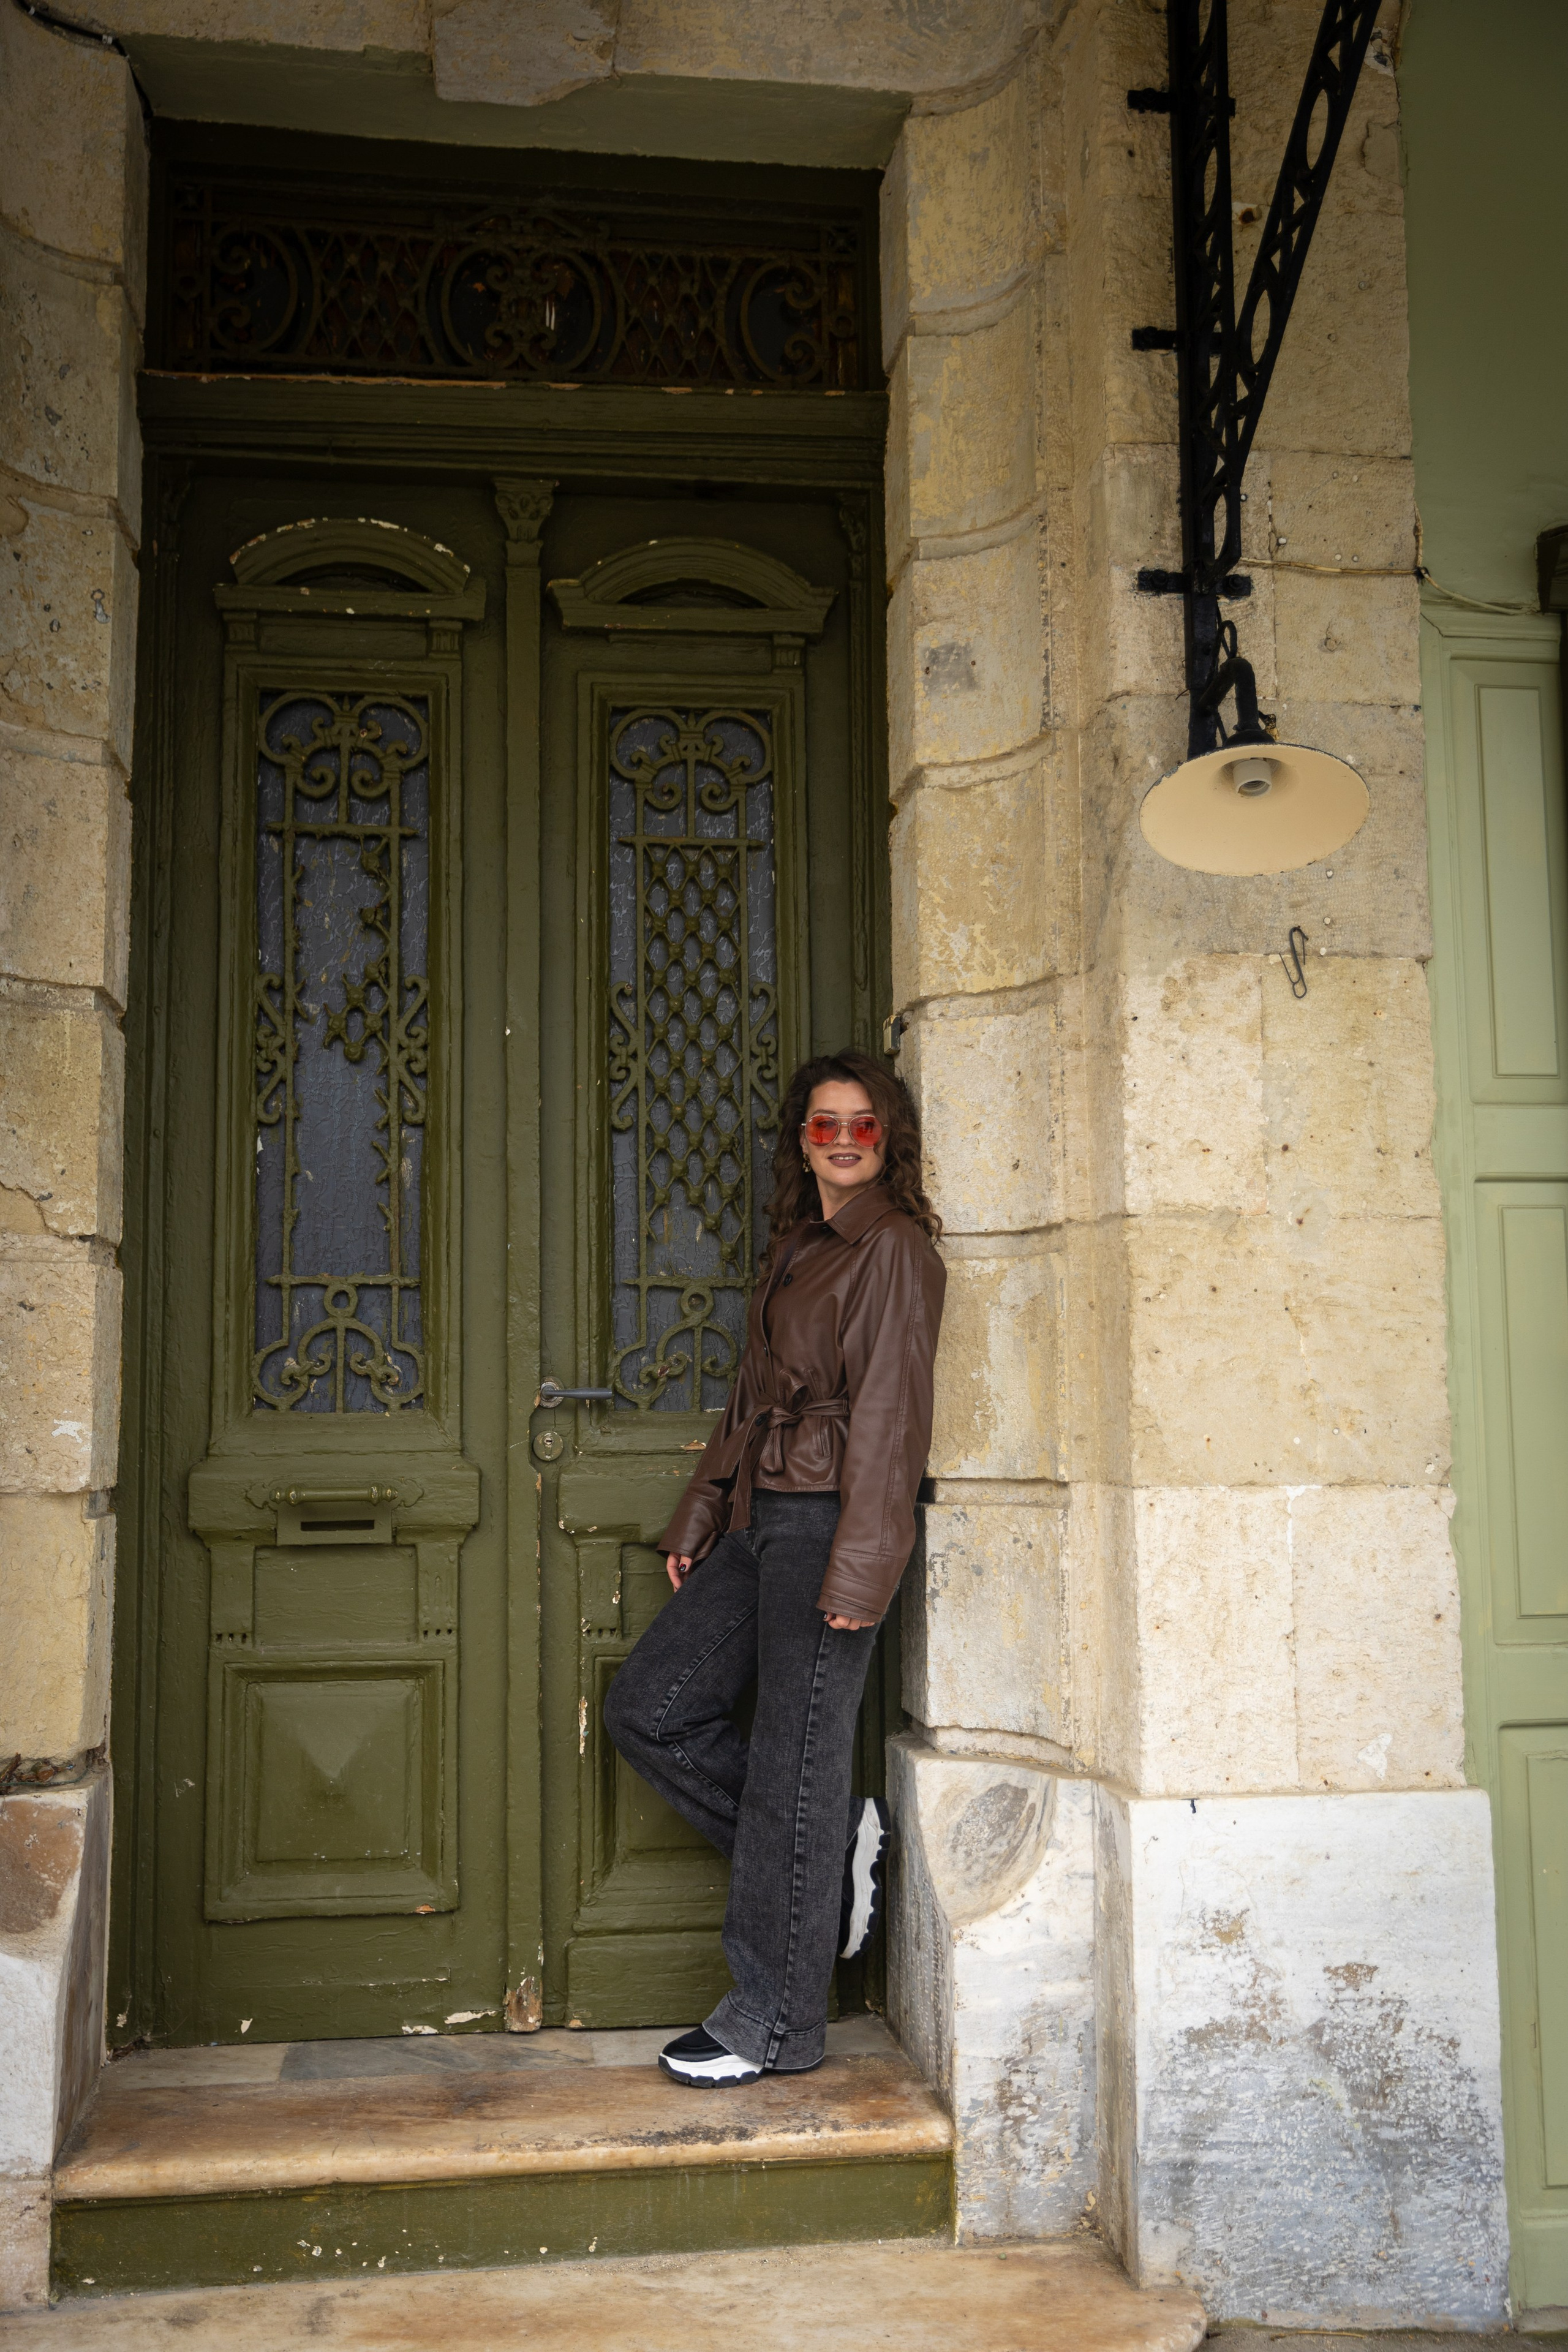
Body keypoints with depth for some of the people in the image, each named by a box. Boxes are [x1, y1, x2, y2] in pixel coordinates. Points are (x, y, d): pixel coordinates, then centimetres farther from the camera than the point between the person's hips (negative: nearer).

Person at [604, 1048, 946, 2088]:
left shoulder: (894, 1249, -8)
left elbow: (889, 1415, -14)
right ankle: (832, 1848, 17)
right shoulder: (797, 1248, 18)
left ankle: (778, 2021, 9)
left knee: (796, 1758, -3)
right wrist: (700, 1515, 19)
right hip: (759, 1522, 9)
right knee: (650, 1707, 7)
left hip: (826, 1524, -9)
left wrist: (858, 1567, -19)